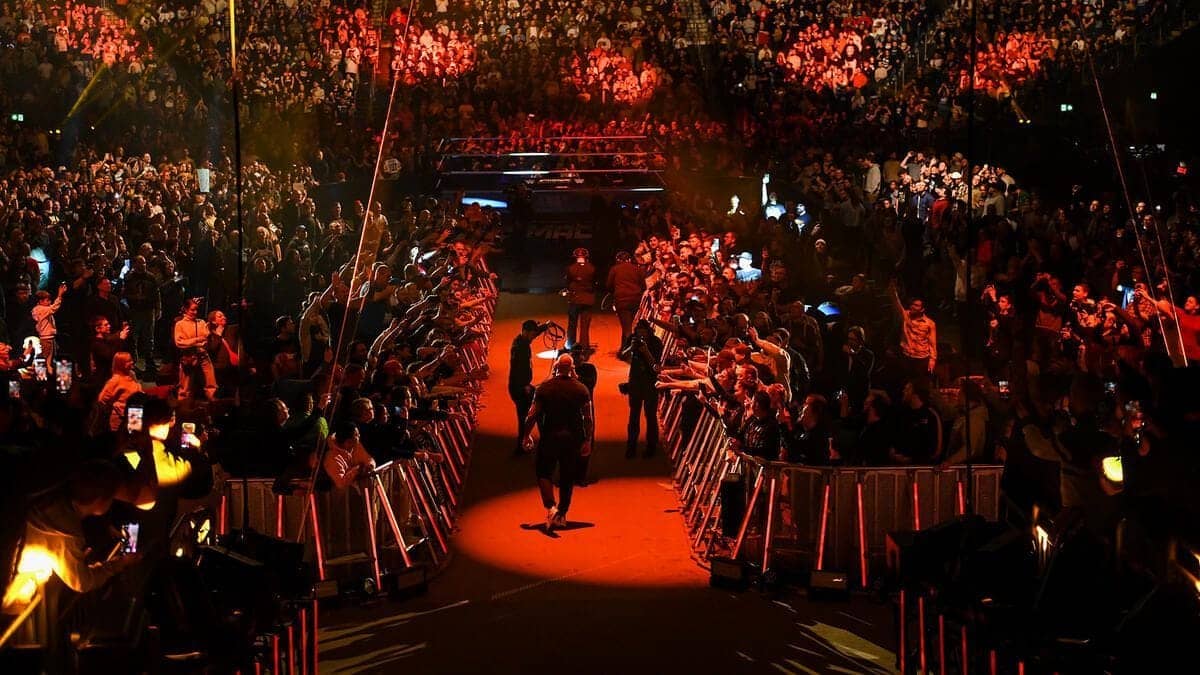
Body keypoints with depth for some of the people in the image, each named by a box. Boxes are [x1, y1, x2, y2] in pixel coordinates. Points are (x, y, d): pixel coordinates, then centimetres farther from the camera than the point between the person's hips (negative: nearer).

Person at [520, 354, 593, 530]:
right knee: (567, 478, 13)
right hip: (572, 438, 2)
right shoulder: (581, 389, -2)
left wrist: (526, 435, 5)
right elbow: (588, 418, -3)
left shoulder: (544, 388, -5)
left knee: (544, 473, 10)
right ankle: (562, 514, 18)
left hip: (549, 437, -2)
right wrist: (587, 441, 5)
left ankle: (550, 507, -10)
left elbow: (533, 414, -6)